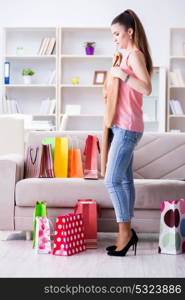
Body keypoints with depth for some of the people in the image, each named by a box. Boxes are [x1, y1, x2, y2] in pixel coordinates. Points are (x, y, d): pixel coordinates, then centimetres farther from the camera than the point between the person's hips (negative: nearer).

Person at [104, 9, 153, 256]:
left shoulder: (135, 55, -10)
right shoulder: (127, 56, 18)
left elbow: (147, 89, -23)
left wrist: (121, 74, -22)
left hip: (127, 127, -10)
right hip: (123, 126, 10)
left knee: (112, 180, -11)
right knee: (125, 180, 10)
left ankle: (125, 232, -3)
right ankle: (127, 233, 14)